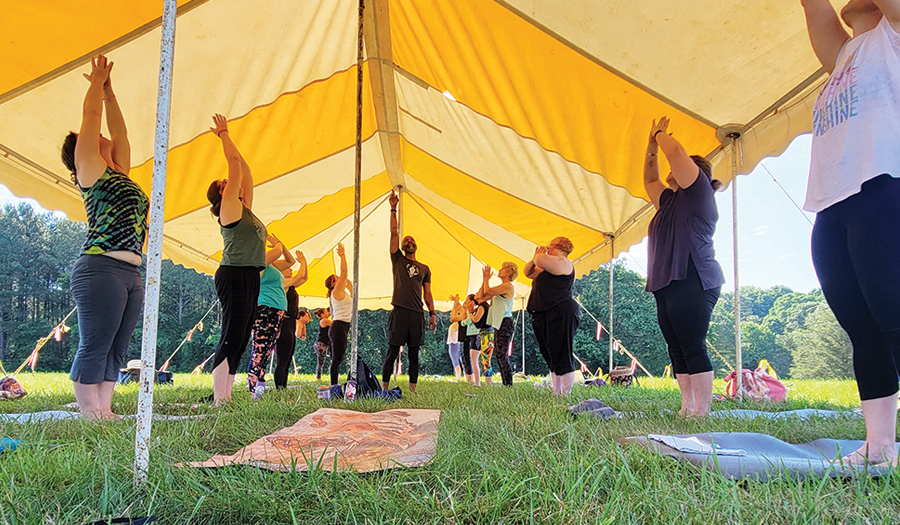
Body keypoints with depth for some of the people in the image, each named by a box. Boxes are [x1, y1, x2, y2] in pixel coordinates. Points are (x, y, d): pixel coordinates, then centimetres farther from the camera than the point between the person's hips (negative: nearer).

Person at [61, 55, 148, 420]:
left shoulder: (118, 171, 23)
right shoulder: (89, 167, 3)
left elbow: (119, 132, 30)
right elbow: (91, 116, 4)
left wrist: (109, 92, 32)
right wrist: (97, 81, 16)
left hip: (130, 275, 8)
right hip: (100, 269, -8)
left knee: (115, 350, 6)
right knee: (93, 348, -6)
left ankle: (104, 412, 10)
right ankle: (88, 415, -3)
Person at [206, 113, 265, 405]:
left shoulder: (244, 207, 20)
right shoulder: (229, 206, -3)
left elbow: (245, 171, 24)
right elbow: (234, 163, -4)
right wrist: (224, 134, 6)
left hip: (250, 278, 9)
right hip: (235, 276, -9)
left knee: (240, 338, 8)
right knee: (232, 336, -12)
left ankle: (224, 395, 13)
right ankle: (219, 399, -11)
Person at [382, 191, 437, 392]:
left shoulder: (425, 269, 16)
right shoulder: (398, 260, 9)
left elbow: (427, 293, 14)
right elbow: (394, 233, 2)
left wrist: (432, 313, 4)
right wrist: (393, 209, -2)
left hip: (417, 315, 3)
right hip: (400, 313, -2)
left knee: (414, 355, 6)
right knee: (392, 353, -2)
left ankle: (412, 389, 10)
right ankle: (384, 388, 2)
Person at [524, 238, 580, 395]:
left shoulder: (564, 263, -7)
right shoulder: (547, 268, 24)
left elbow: (540, 260, -21)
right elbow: (528, 272, 30)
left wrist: (537, 256, 3)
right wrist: (534, 258, 13)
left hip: (561, 315, -11)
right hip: (544, 316, 11)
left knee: (562, 356, -10)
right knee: (551, 357, 11)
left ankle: (566, 394, -8)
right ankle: (556, 392, 15)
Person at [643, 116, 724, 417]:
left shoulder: (698, 191, 1)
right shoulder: (671, 201, 25)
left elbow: (676, 152, -10)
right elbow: (649, 180, 39)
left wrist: (660, 134, 8)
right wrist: (651, 144, 34)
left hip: (692, 283, -9)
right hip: (666, 286, 10)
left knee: (693, 348, -12)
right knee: (677, 351, 5)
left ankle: (702, 411, -12)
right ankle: (687, 408, 7)